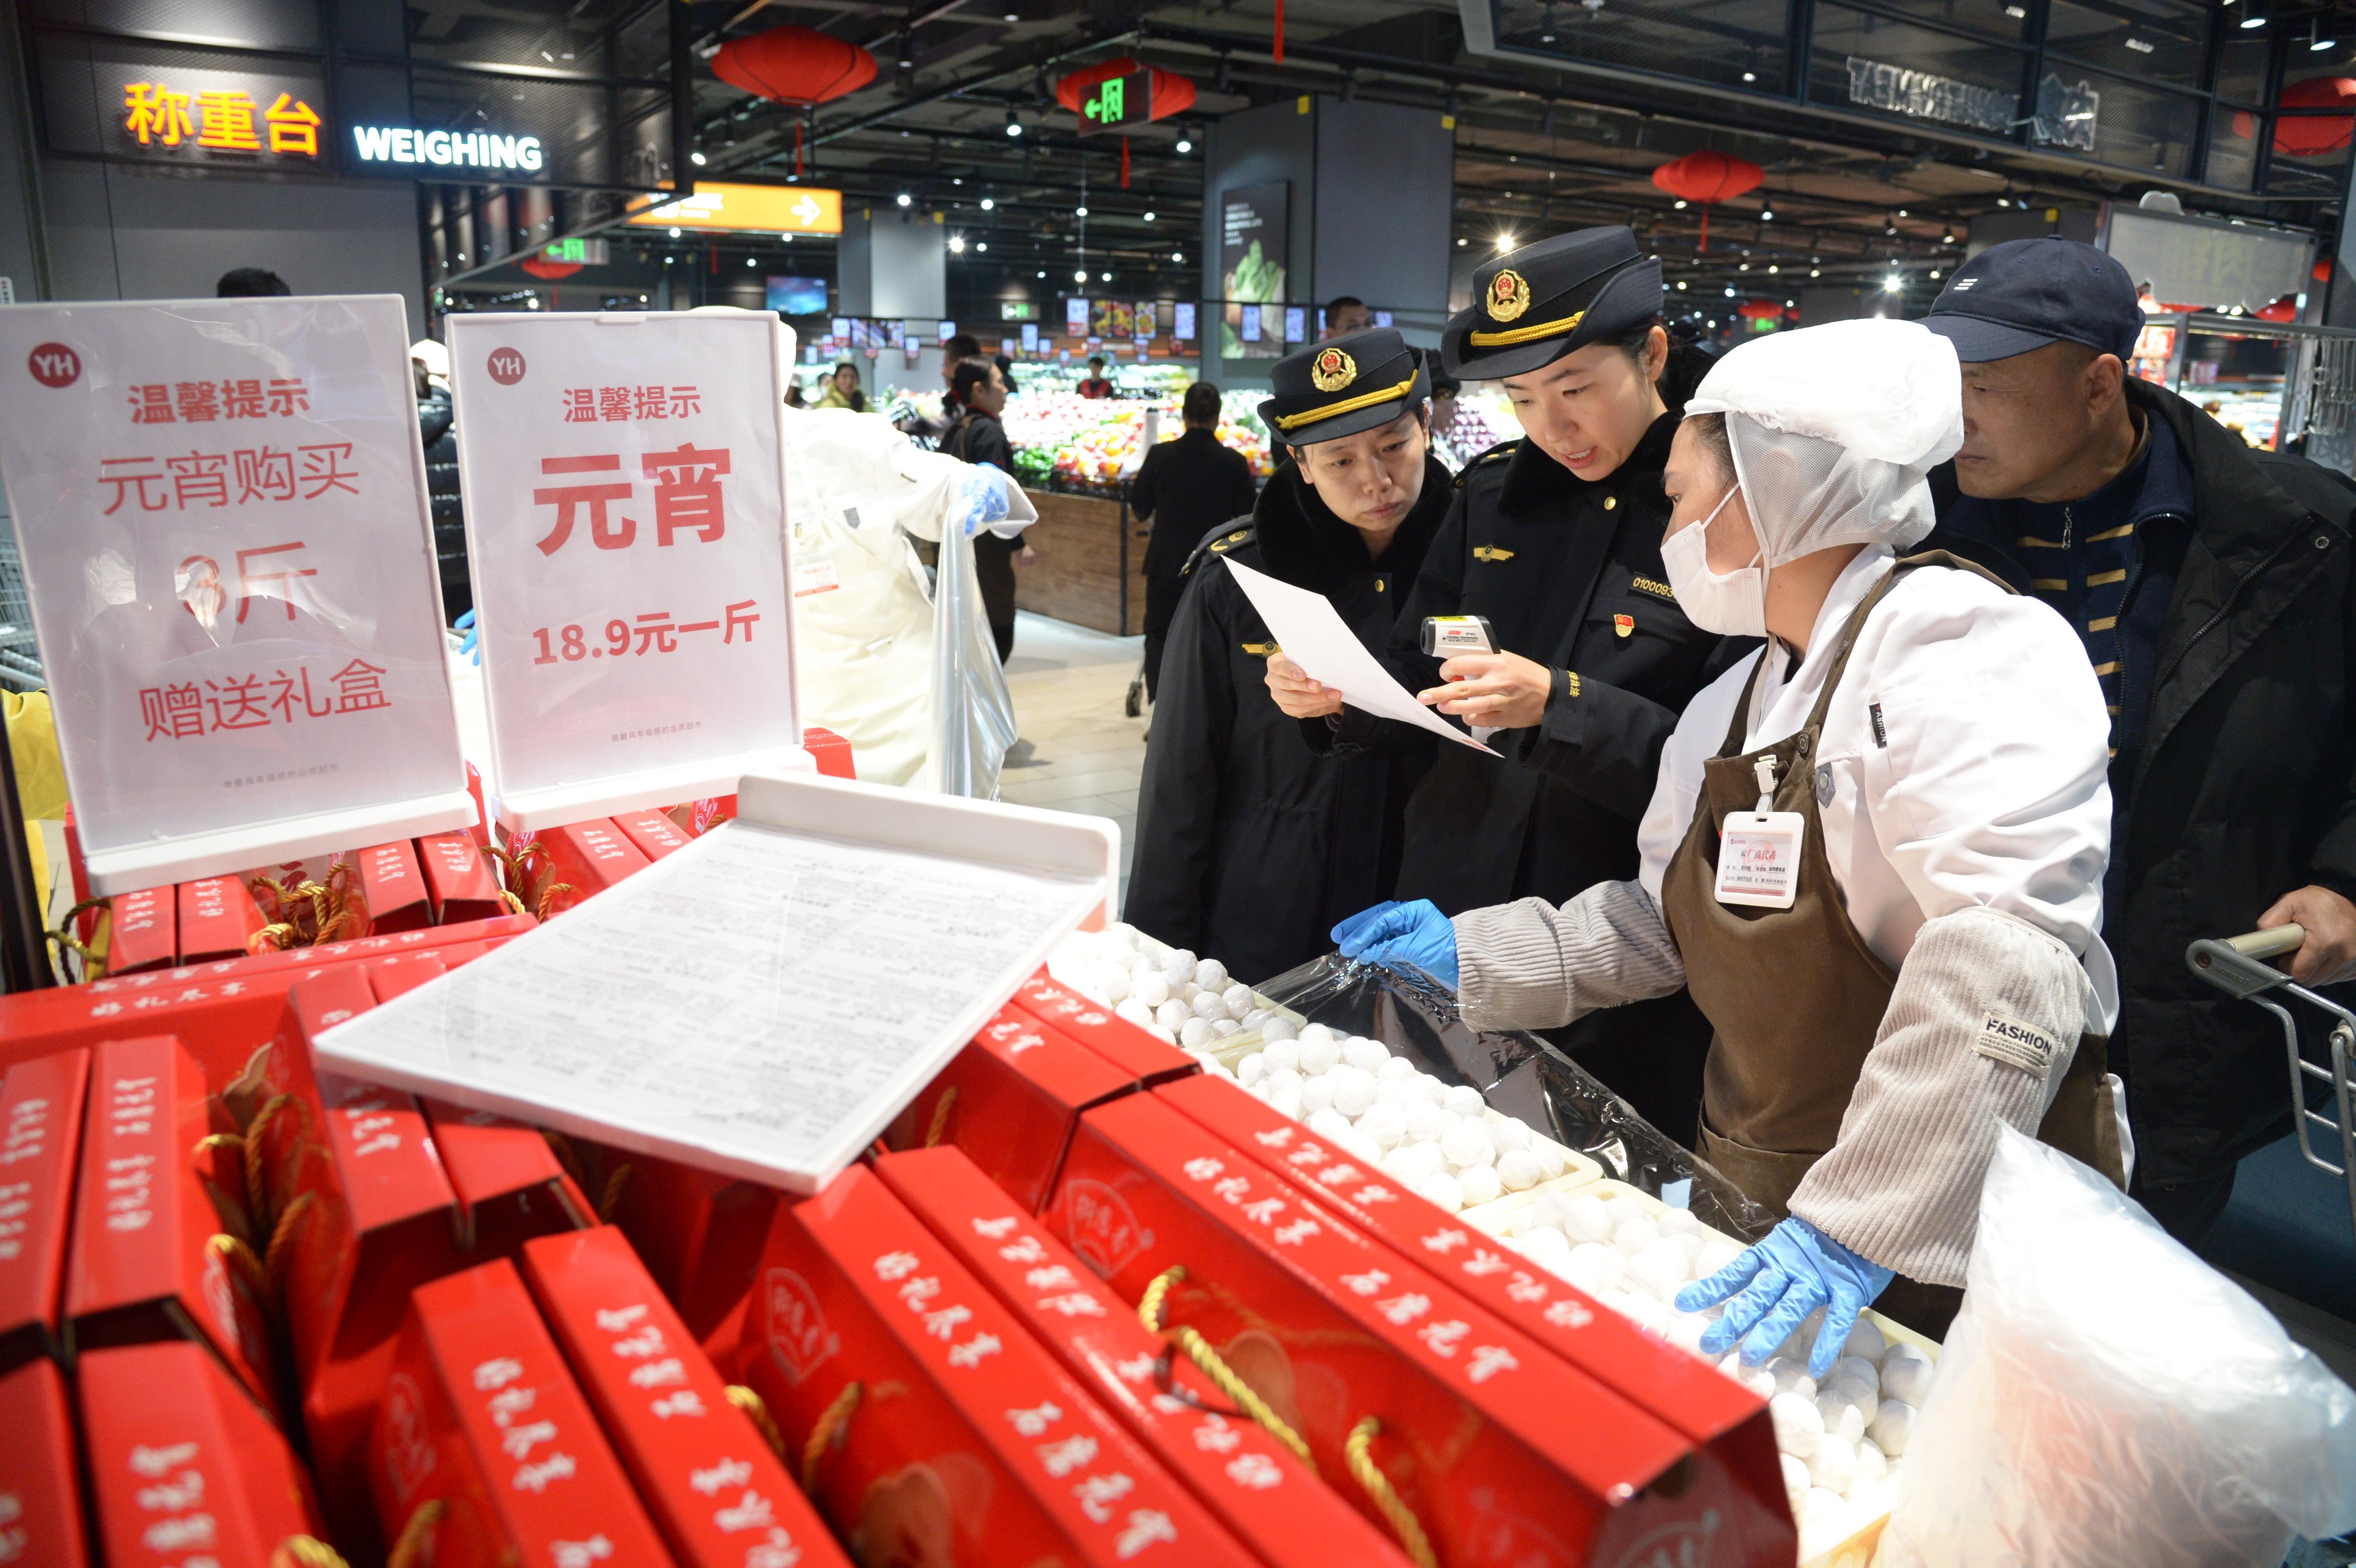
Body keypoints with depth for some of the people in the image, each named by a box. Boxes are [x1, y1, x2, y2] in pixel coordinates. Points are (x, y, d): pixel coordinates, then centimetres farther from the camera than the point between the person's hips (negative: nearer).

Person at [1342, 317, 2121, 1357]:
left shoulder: (1963, 647, -19)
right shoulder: (1728, 708, 8)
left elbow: (2005, 955, -31)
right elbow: (1663, 927, 14)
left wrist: (1867, 1219, -35)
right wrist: (1472, 954, 5)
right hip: (1752, 1198, 7)